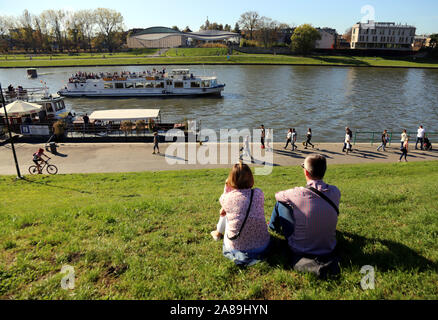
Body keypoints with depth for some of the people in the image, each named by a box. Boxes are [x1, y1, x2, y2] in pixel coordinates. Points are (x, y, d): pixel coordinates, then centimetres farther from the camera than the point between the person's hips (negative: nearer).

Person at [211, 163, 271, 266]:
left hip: (236, 248, -2)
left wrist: (227, 187, 9)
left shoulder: (228, 198, -17)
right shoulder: (259, 194, -10)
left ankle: (218, 233, 47)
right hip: (262, 246, 2)